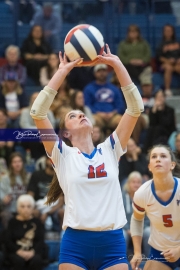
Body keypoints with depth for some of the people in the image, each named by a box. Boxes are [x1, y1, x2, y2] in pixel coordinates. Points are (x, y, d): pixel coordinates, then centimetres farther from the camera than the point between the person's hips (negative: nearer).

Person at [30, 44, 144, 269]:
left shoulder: (110, 150, 12)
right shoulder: (63, 155, 6)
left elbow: (135, 108, 7)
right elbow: (37, 112, -5)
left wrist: (116, 64, 2)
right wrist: (64, 70, -4)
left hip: (113, 242, 2)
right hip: (75, 243, -2)